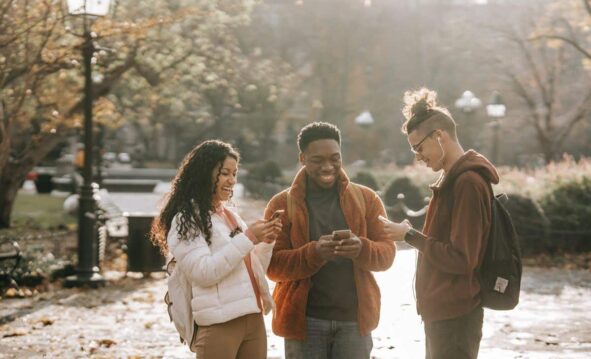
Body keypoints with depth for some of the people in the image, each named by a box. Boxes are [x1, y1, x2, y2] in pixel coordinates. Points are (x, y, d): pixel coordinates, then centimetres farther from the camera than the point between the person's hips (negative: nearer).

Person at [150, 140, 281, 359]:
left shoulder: (231, 217, 18)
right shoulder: (186, 219, -4)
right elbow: (203, 273, -15)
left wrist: (266, 242, 3)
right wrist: (248, 239, -15)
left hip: (254, 319, 7)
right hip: (219, 325, -6)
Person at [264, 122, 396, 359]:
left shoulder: (366, 199, 7)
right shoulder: (281, 205, 1)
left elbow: (387, 252, 4)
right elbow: (273, 265, -5)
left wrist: (362, 249, -20)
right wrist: (314, 253, -23)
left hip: (354, 319, 2)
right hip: (304, 320, -2)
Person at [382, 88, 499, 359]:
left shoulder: (468, 183, -18)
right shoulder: (453, 179, 13)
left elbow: (462, 259, -21)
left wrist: (410, 236, -15)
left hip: (455, 316, -10)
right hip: (441, 311, 10)